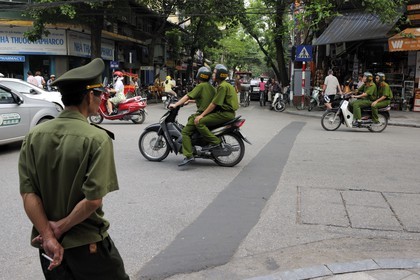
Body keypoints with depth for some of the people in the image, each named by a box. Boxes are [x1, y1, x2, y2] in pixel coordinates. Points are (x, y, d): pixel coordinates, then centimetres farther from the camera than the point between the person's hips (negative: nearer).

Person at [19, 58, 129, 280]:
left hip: (47, 244, 5)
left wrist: (48, 236, -9)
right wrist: (60, 228, -10)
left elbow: (28, 193, -8)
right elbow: (93, 199, -22)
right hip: (87, 244, -4)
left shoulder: (34, 136, -4)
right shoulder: (97, 138, -18)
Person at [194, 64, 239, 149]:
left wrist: (201, 115, -14)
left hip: (225, 114, -11)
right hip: (225, 112, 11)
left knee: (199, 122, -18)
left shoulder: (222, 86, -14)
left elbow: (214, 104, -18)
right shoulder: (223, 85, 19)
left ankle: (214, 141, -18)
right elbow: (213, 100, 21)